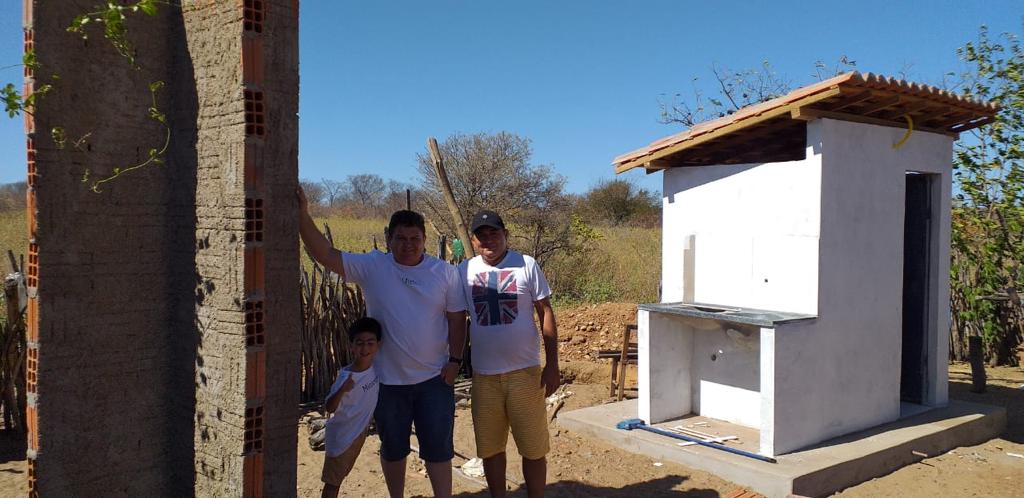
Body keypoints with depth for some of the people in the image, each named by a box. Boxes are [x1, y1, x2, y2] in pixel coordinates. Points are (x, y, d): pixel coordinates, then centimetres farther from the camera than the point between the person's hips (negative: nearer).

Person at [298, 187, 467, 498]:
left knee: (438, 447, 7)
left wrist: (455, 360, -6)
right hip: (387, 379, 1)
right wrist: (303, 216, -26)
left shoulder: (444, 272, -3)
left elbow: (456, 318, 0)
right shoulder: (371, 267, -6)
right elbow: (325, 255, -15)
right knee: (393, 448, 17)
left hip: (434, 378, 0)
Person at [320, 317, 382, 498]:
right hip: (342, 435, -7)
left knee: (341, 475, 25)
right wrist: (342, 390, -45)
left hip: (360, 432, 7)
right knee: (332, 481, 6)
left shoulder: (377, 366, -9)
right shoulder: (346, 377, -29)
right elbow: (329, 408, -31)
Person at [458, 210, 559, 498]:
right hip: (484, 375, 2)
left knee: (534, 448, 6)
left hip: (525, 372, -2)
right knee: (490, 447, 13)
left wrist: (552, 365, -4)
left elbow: (546, 313, -1)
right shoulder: (464, 271, 2)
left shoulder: (527, 266, -3)